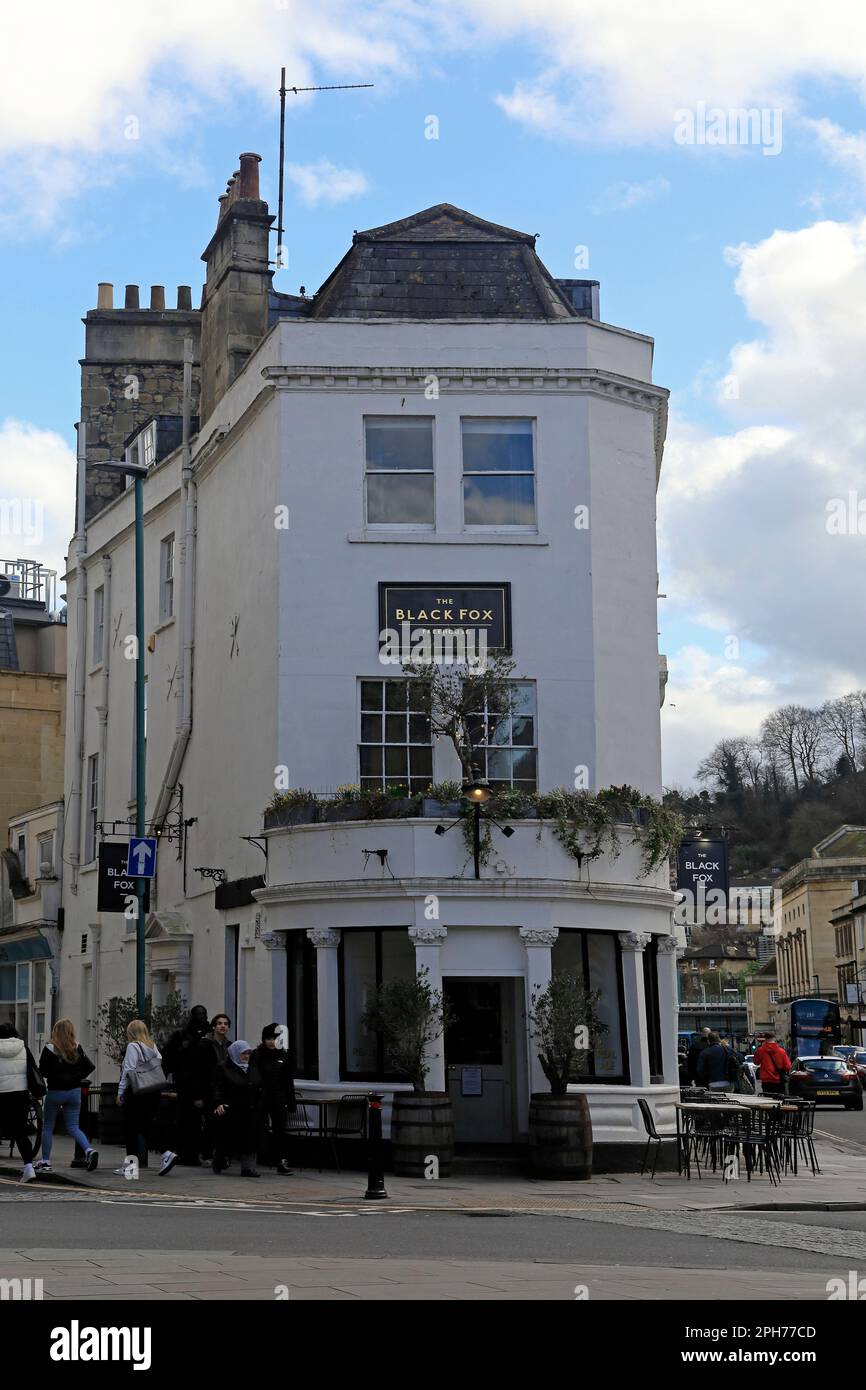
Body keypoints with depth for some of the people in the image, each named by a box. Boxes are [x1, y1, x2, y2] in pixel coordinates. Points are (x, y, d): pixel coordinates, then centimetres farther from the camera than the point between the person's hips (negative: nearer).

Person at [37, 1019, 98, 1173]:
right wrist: (77, 1078, 7)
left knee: (47, 1127, 12)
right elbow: (90, 1067, -2)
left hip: (55, 1091, -3)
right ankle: (89, 1150, -15)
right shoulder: (77, 1048, -1)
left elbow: (42, 1070, -12)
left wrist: (52, 1076, 8)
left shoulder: (49, 1049, -11)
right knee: (73, 1127, 8)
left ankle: (45, 1162, 12)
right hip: (74, 1091, 3)